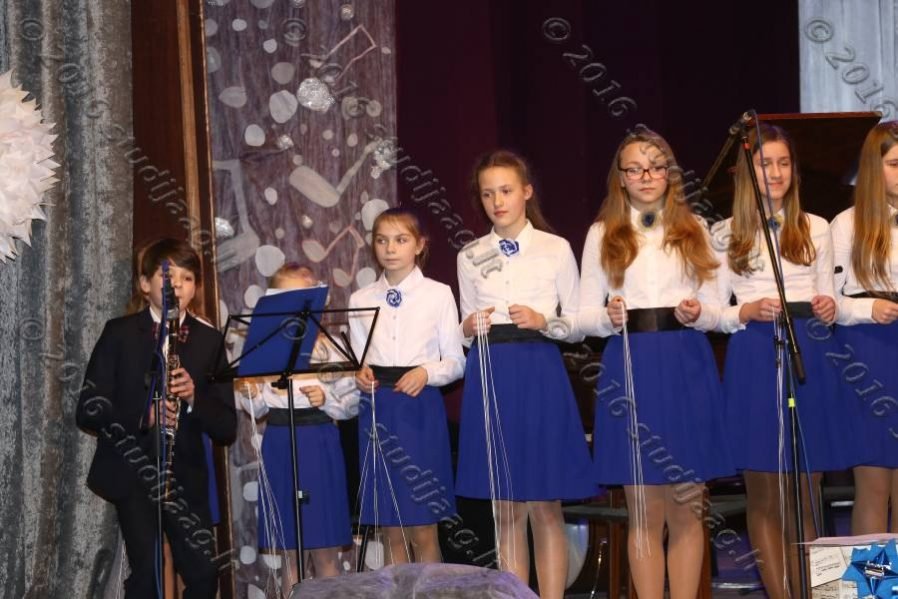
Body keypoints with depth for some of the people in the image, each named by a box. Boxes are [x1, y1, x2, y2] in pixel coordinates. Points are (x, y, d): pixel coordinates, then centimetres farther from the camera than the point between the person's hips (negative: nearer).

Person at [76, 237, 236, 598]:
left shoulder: (209, 341, 5)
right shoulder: (120, 333, -1)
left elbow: (227, 428, 2)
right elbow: (88, 411, -5)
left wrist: (194, 397, -17)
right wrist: (142, 416, -21)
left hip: (186, 474, 3)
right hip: (131, 471, -2)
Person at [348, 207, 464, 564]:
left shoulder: (438, 295, 1)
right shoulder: (361, 300, 8)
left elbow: (455, 361, 2)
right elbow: (356, 361, 11)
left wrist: (427, 372, -16)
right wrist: (358, 375, -11)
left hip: (422, 411, -2)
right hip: (378, 411, 2)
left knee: (424, 531, 0)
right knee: (392, 532, 6)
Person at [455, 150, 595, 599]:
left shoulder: (556, 249, 2)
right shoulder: (470, 257, 9)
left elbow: (577, 324, 4)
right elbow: (466, 327, 15)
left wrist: (543, 322, -14)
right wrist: (469, 328, -7)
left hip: (540, 376, -2)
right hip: (490, 378, 2)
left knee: (545, 508, -1)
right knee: (506, 512, 5)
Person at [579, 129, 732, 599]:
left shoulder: (694, 230, 12)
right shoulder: (602, 234, 9)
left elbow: (716, 309, 10)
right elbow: (584, 315, 6)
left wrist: (698, 314, -12)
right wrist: (608, 318, -15)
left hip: (687, 371, 1)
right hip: (630, 371, -1)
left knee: (686, 507, 2)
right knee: (644, 513, 0)